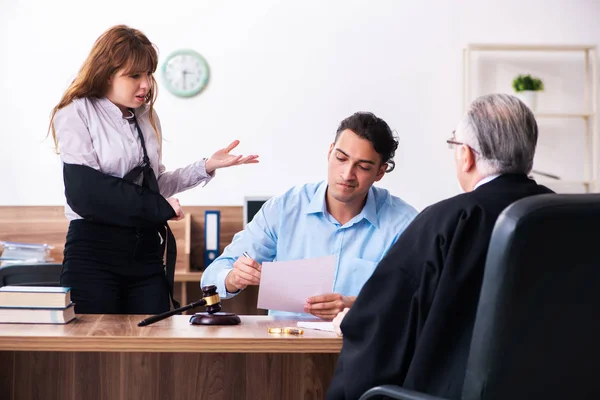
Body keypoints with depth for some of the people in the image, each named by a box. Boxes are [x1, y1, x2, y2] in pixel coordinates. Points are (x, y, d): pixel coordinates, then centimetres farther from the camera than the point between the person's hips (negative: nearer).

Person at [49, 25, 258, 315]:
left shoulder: (146, 116, 14)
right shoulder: (76, 114, -4)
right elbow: (85, 191, -16)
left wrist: (206, 167, 9)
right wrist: (160, 208, -13)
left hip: (147, 251, 5)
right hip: (95, 252, -5)